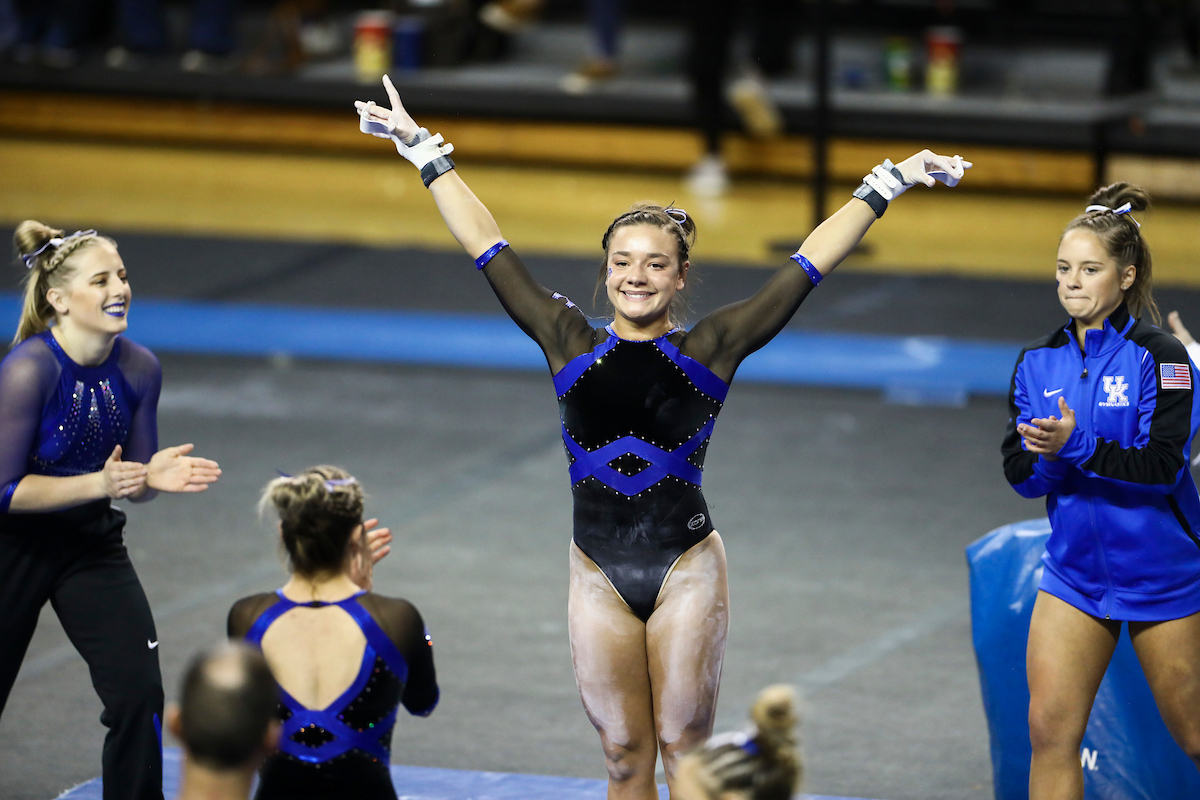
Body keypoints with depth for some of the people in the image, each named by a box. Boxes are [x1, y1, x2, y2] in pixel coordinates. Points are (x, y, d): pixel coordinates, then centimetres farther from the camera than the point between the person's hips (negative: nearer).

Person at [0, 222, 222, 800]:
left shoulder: (138, 368, -8)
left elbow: (131, 482, 3)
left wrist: (152, 476, -20)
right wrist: (99, 484, -31)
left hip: (92, 544, 4)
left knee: (140, 696, -9)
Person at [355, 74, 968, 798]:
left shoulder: (708, 351, 0)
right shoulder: (571, 345, 5)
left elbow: (811, 265, 0)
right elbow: (485, 245, 9)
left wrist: (888, 184, -1)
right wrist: (425, 150, 11)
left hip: (686, 567, -2)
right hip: (599, 575, 2)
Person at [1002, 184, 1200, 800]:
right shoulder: (1037, 363, 4)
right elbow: (1019, 473, 1)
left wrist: (1076, 446, -30)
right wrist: (1044, 455, -21)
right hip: (1074, 573, 4)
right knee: (1050, 728, -7)